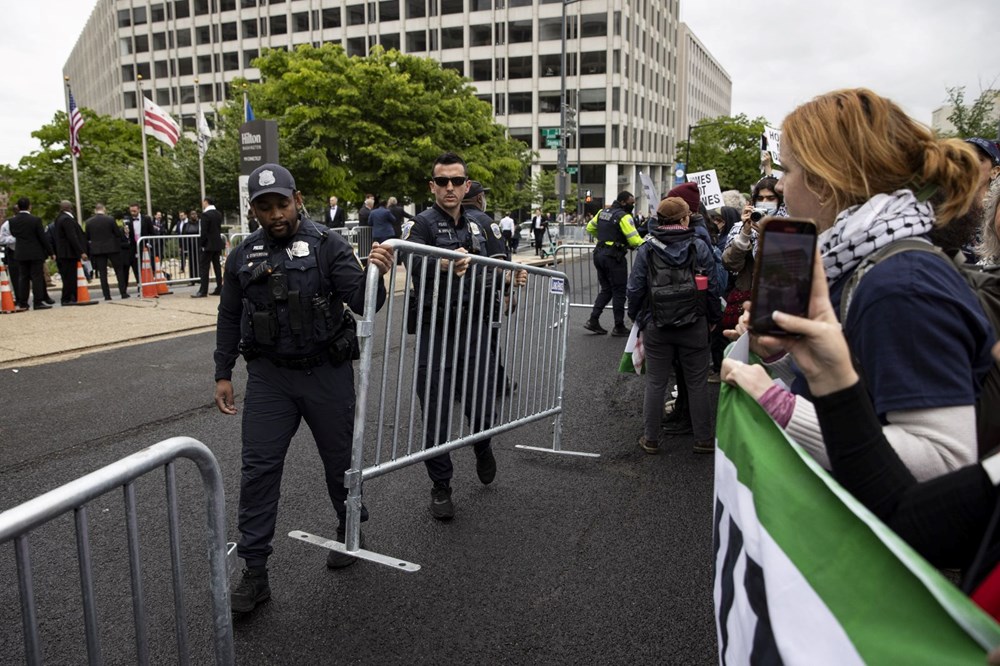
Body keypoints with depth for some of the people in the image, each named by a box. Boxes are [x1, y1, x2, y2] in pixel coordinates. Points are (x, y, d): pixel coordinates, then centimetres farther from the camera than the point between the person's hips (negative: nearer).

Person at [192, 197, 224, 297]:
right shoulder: (218, 214, 10)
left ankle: (203, 291, -7)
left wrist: (201, 244, -11)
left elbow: (204, 231, -16)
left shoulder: (205, 214, -14)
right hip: (218, 244, 8)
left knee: (204, 267, -5)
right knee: (217, 266, 10)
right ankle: (219, 289, 11)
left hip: (208, 244, -8)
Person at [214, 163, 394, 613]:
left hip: (326, 373, -2)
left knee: (340, 459, 13)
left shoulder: (328, 246, -7)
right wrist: (223, 374, 10)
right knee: (259, 468, -1)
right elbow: (229, 318, 13)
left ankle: (350, 530, 40)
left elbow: (361, 305, -14)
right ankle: (254, 573, 9)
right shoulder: (243, 257, 4)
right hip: (268, 377, 2)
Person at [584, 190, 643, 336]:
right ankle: (619, 327, 7)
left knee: (606, 289, 16)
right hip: (614, 257, -8)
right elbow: (634, 240, -18)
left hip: (599, 253, 8)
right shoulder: (624, 216, -13)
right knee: (619, 291, 2)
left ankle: (593, 320, 8)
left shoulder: (603, 212, 10)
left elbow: (590, 228, 20)